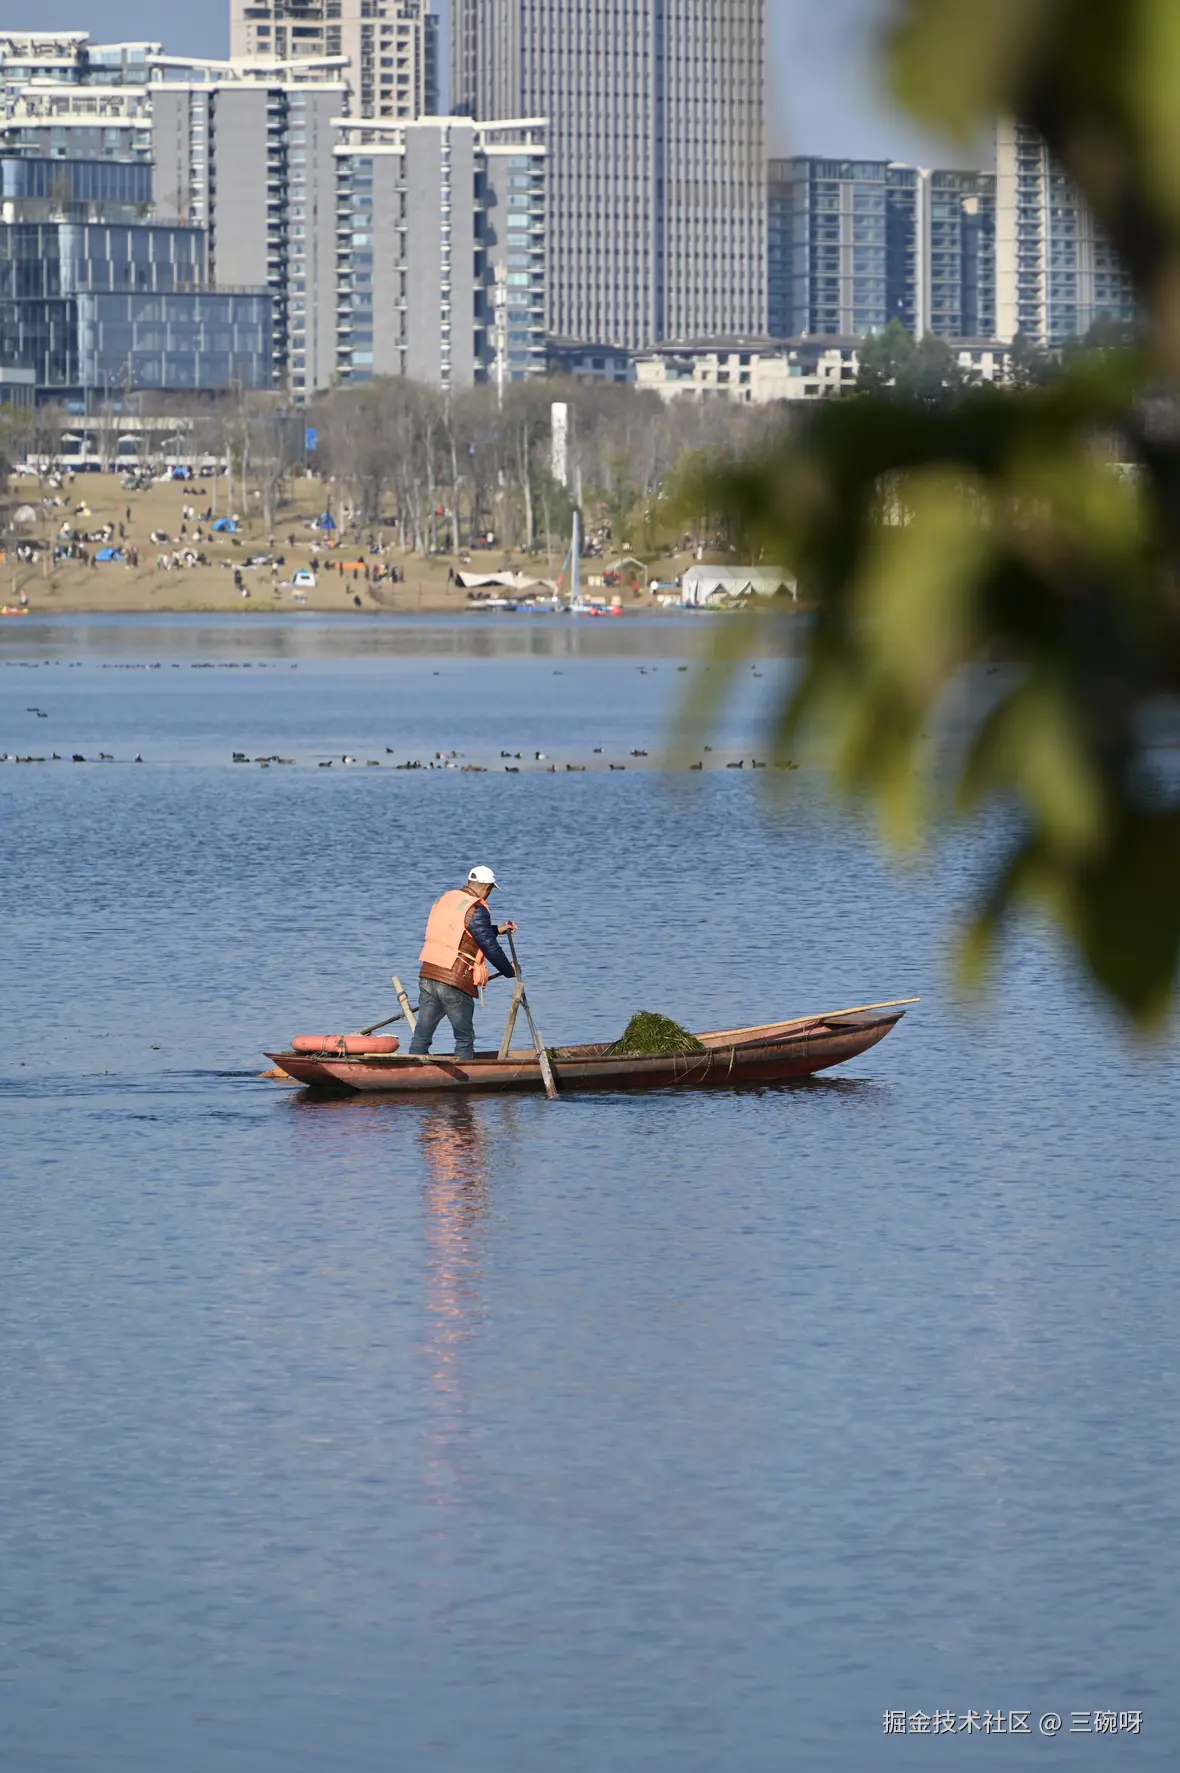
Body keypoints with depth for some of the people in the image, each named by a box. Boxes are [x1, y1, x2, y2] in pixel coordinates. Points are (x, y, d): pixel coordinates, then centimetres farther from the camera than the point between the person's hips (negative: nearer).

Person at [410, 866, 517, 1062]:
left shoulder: (445, 899, 14)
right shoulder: (477, 910, -10)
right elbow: (490, 948, -9)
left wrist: (497, 929, 34)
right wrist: (509, 971, 7)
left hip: (427, 975, 7)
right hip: (455, 983, -7)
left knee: (421, 1037, 8)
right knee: (464, 1039, 6)